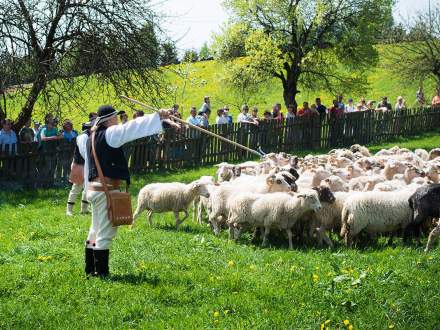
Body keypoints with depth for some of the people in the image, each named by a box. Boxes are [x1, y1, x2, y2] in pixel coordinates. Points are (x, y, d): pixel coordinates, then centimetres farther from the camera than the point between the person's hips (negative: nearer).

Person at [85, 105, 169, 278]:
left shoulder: (93, 137, 14)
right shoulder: (110, 134, -12)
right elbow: (133, 128, -20)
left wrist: (89, 189, 23)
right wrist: (158, 116, -20)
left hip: (94, 187, 10)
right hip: (106, 189, -10)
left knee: (96, 230, 16)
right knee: (105, 232, -5)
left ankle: (90, 269, 22)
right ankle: (101, 271, -3)